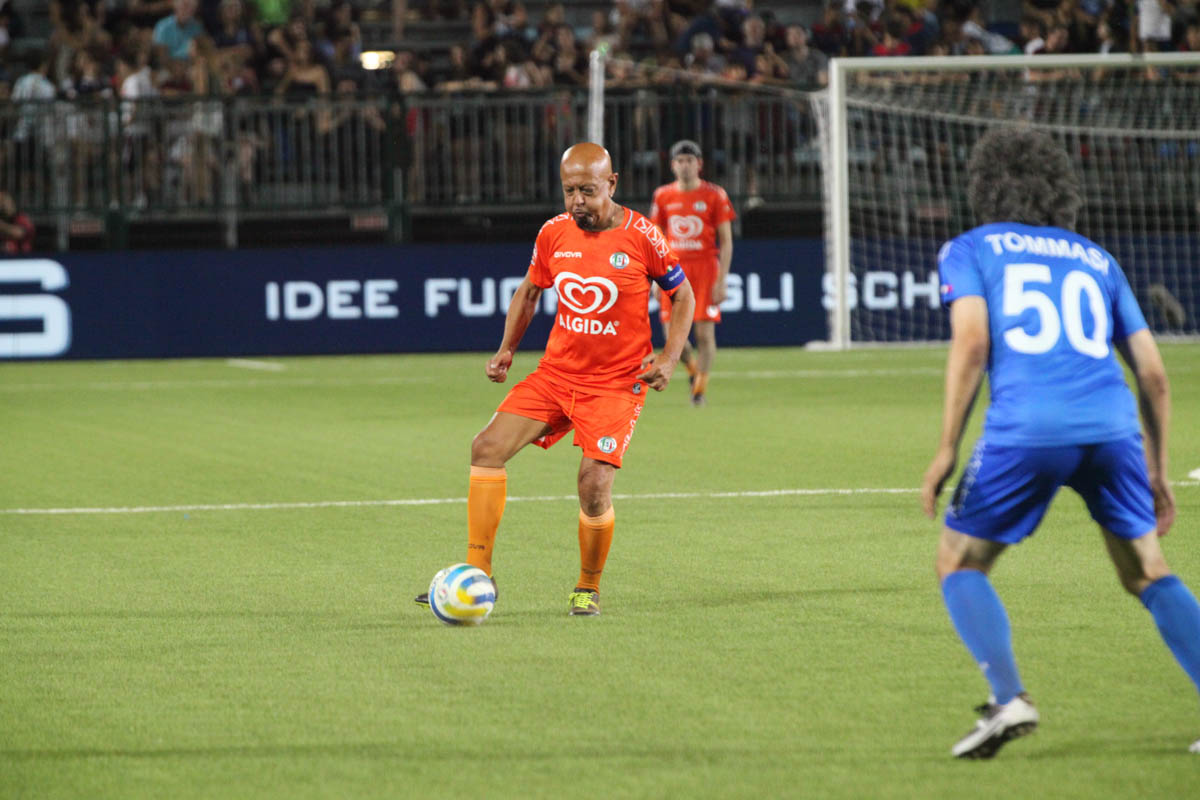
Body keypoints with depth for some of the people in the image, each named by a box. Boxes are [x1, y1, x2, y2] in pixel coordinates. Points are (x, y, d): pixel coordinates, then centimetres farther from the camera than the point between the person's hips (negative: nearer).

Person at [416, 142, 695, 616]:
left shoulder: (641, 236, -10)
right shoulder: (554, 233, 1)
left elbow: (683, 296, 2)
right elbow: (529, 291, 18)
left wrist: (668, 359, -9)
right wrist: (506, 349, 6)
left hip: (616, 383, -4)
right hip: (555, 372, 4)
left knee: (594, 483, -18)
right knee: (488, 447, -11)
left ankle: (588, 589, 7)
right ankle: (478, 573, -4)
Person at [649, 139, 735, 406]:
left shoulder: (715, 195, -1)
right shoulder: (663, 196, 8)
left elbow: (726, 241, -1)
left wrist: (721, 281, -9)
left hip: (706, 267, -2)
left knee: (705, 334, -7)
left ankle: (700, 387, 4)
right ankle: (692, 368, 25)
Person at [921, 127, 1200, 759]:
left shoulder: (968, 251, 17)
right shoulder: (1097, 261, 27)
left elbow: (971, 343, -1)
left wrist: (946, 450, 1)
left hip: (1025, 428, -3)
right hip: (1112, 424, 4)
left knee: (959, 564, 13)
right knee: (1146, 572, 18)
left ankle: (1008, 698, -8)